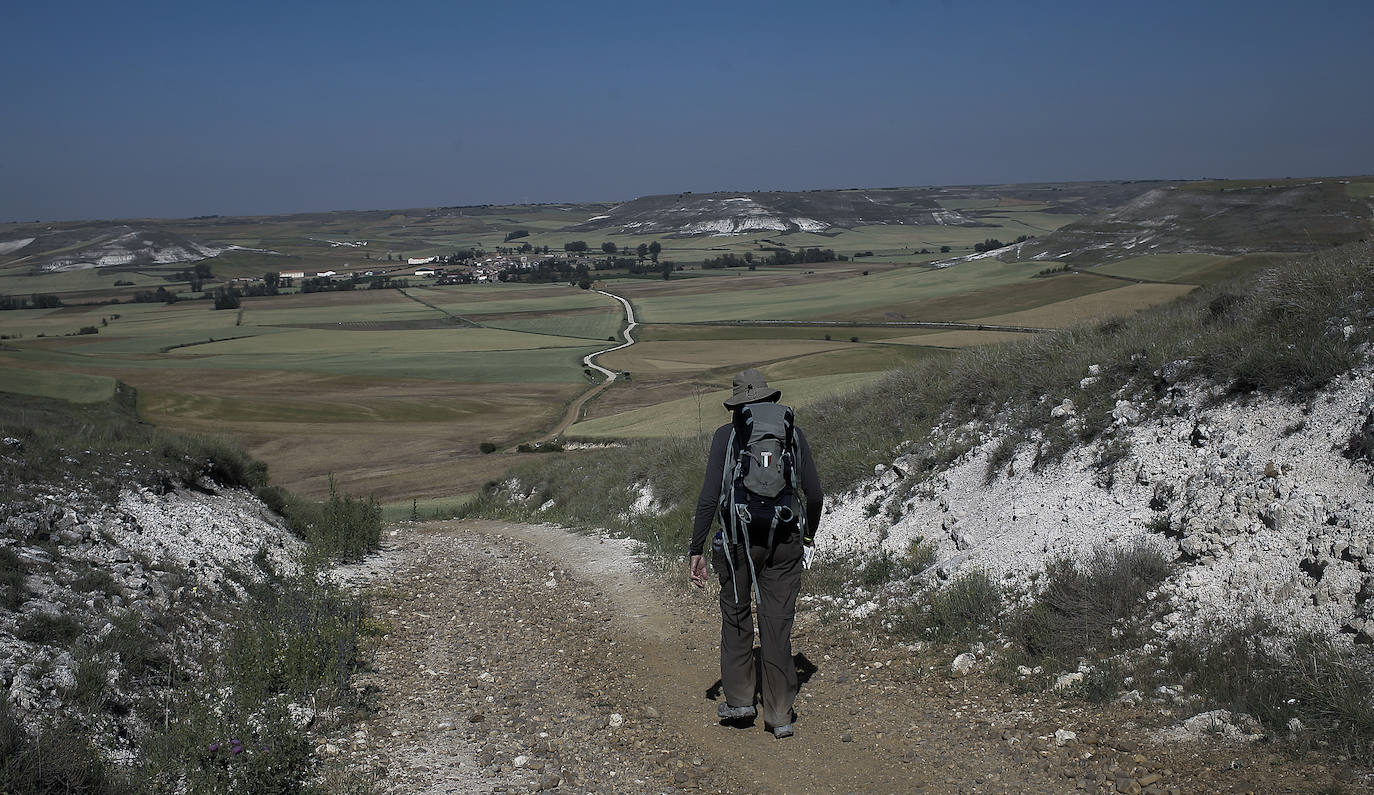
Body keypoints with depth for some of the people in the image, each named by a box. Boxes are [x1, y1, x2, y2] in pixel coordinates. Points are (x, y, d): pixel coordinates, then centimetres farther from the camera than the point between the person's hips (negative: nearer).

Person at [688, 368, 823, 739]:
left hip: (737, 541, -2)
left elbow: (710, 496, -9)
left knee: (736, 616, 18)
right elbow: (815, 493, 7)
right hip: (784, 542, 2)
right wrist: (808, 535, 23)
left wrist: (696, 549, -5)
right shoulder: (793, 434, 5)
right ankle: (780, 715, 10)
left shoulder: (727, 435, -3)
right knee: (777, 625, 6)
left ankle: (739, 699, 20)